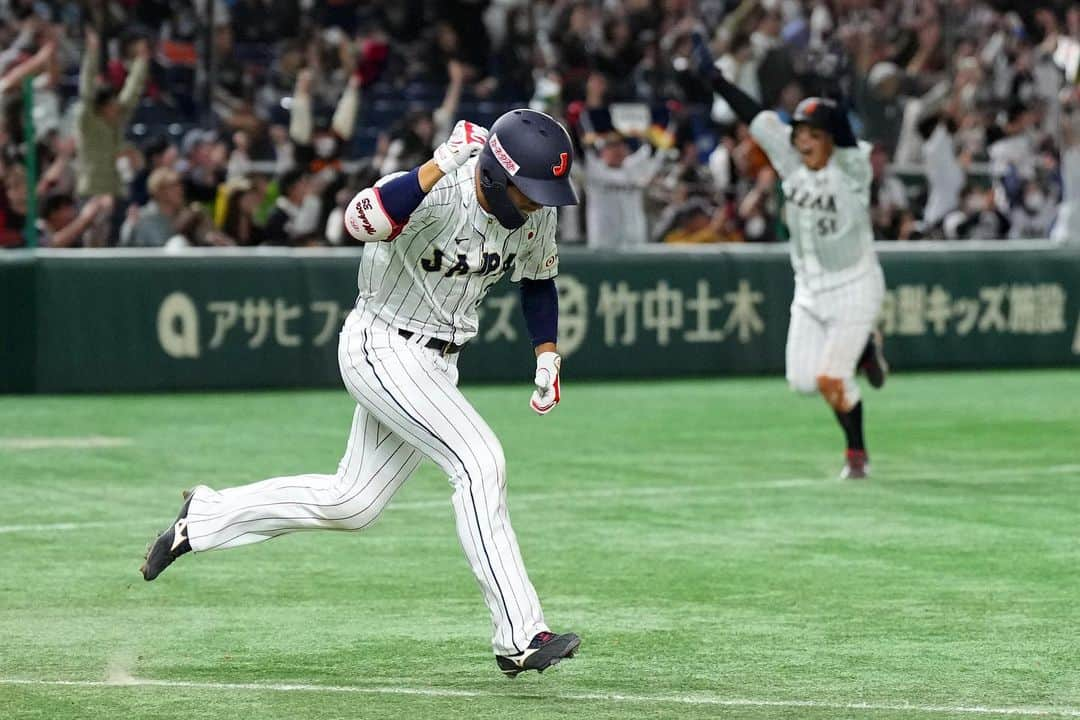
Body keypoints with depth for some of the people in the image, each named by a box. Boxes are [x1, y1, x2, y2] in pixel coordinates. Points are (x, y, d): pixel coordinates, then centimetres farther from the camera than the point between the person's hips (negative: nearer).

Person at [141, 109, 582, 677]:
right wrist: (439, 167, -51)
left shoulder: (535, 214, -4)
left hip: (437, 363, 8)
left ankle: (207, 515, 30)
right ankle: (520, 639, -18)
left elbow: (538, 279, 16)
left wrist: (548, 357, 8)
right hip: (381, 348, -8)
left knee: (351, 505, 13)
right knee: (478, 461, -21)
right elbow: (360, 222, -46)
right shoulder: (434, 196, -27)